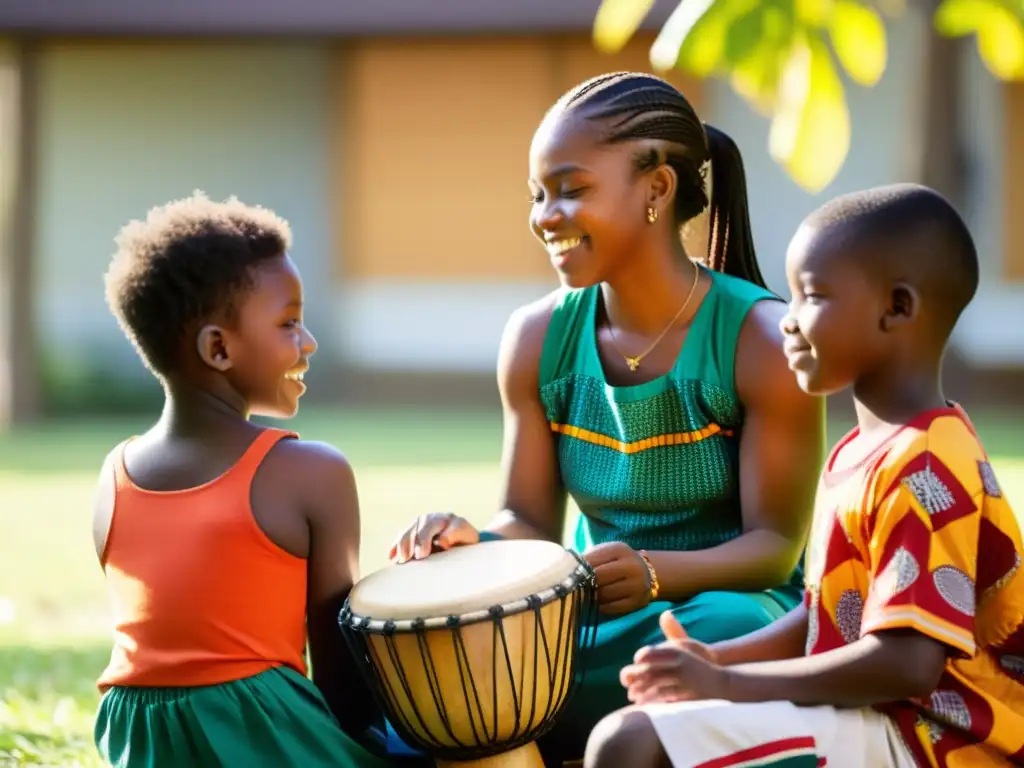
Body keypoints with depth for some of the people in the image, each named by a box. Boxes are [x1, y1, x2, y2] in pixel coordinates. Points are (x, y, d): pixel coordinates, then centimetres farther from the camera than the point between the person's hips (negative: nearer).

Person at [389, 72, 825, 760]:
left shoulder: (761, 341, -13)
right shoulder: (538, 340, 1)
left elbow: (774, 544, -13)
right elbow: (531, 521, 6)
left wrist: (654, 572, -33)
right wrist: (476, 543, -18)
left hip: (732, 606, -3)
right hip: (593, 619, 4)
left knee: (720, 629, -39)